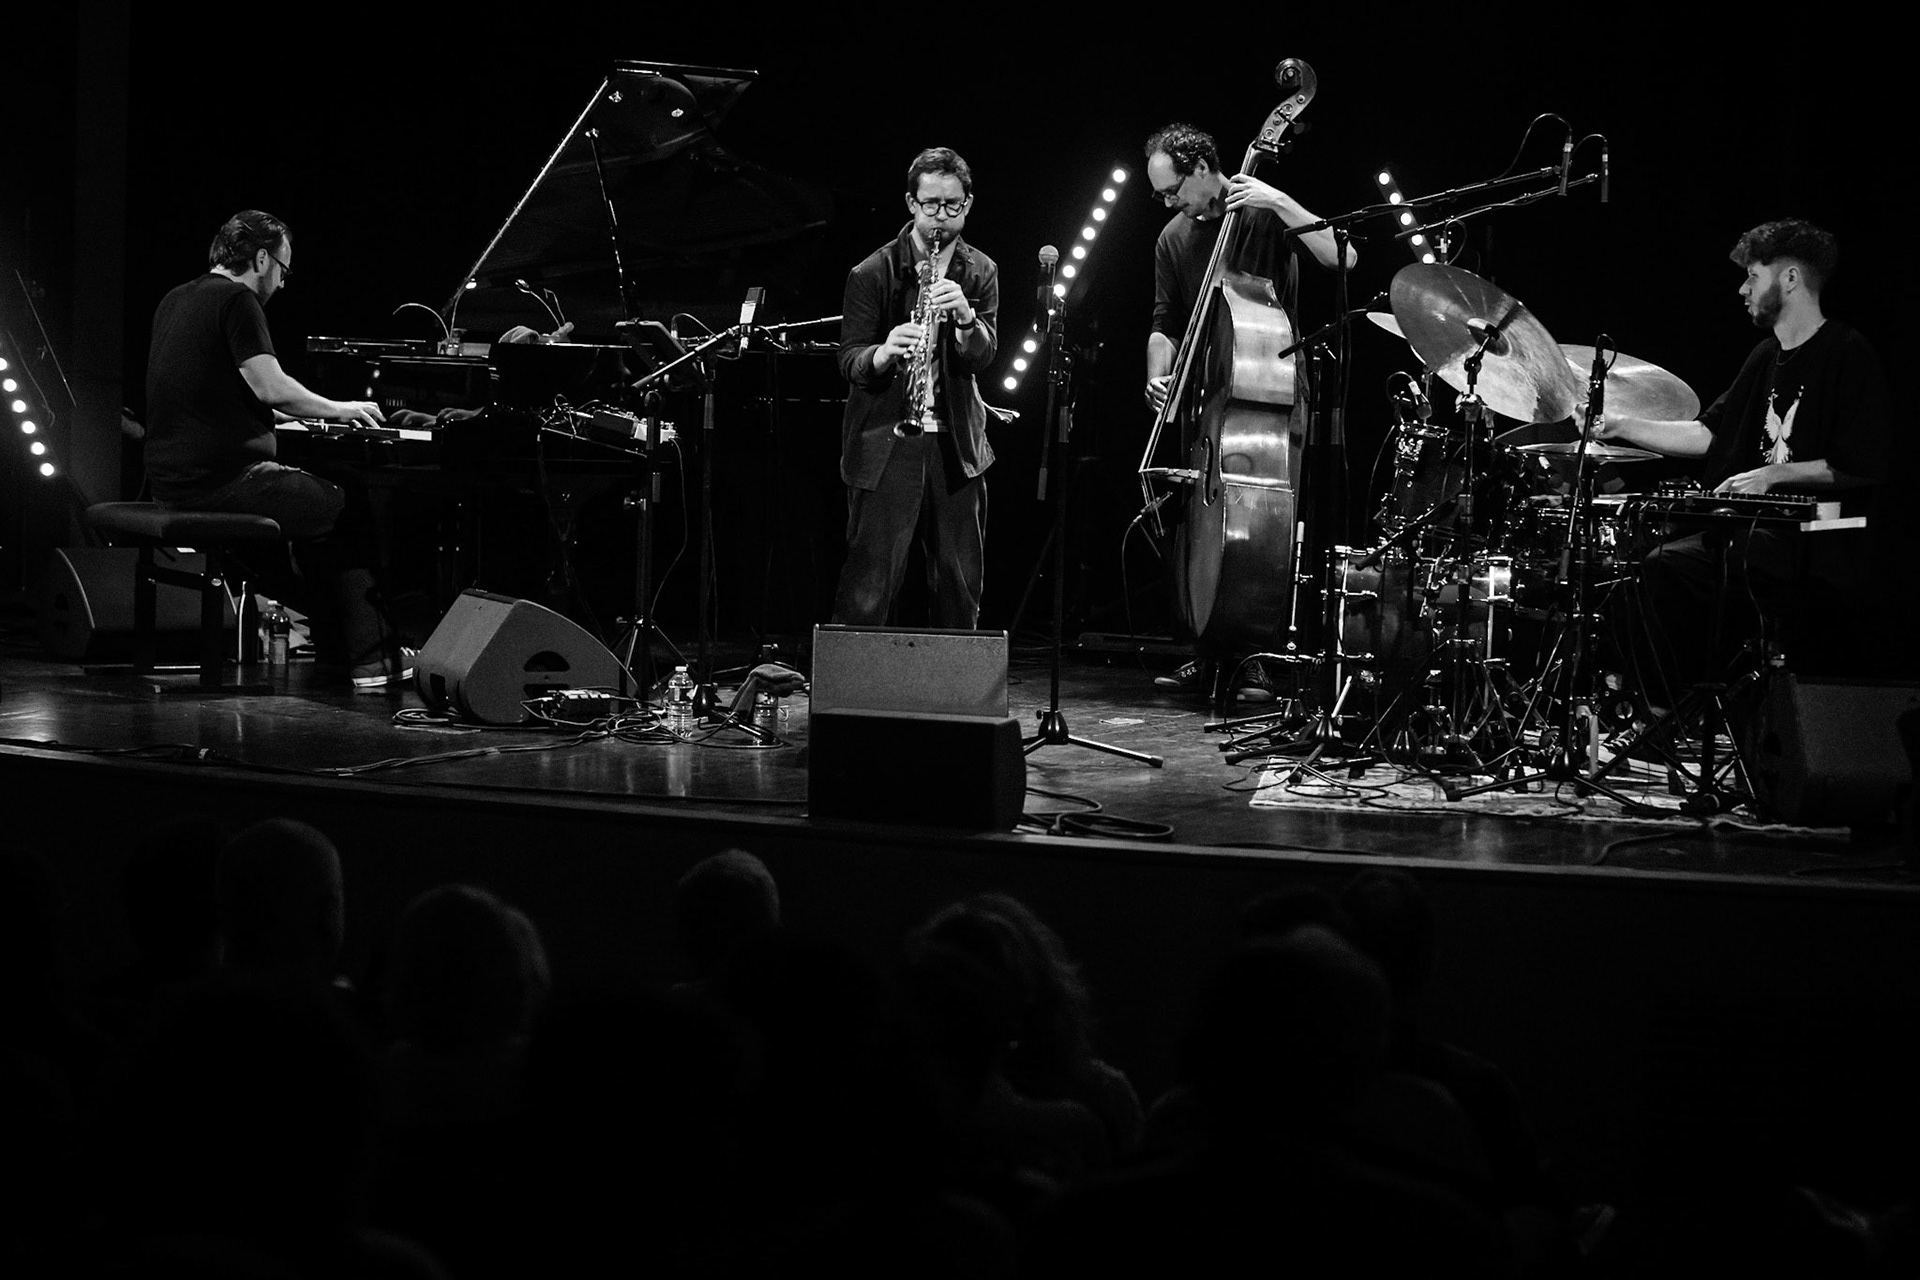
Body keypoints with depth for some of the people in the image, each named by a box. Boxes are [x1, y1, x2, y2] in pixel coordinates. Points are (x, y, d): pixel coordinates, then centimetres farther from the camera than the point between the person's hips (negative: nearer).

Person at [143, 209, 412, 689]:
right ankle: (370, 659, 2)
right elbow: (271, 388, -19)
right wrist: (338, 409, -3)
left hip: (170, 481, 9)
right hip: (221, 482, -9)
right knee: (351, 511, 5)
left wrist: (281, 414, 28)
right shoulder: (237, 301, -11)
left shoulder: (175, 302, 17)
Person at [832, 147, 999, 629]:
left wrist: (964, 316, -26)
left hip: (956, 444, 4)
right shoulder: (872, 273, -4)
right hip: (886, 443, -4)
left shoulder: (981, 273, 6)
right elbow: (849, 361, -9)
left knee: (961, 586, 9)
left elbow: (982, 355, -5)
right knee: (868, 590, -8)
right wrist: (884, 352, -31)